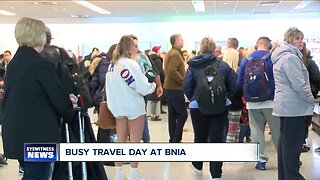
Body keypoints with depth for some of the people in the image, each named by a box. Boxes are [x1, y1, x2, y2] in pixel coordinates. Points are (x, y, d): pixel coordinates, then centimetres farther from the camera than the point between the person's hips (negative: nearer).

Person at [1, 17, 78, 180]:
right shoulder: (42, 65, -17)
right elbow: (59, 100, -15)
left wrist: (65, 100, 15)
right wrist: (70, 110, 7)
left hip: (16, 135, 8)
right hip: (37, 137, -8)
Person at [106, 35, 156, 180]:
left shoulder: (112, 64, 5)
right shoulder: (130, 64, -18)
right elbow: (143, 88, -21)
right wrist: (153, 84, -1)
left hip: (118, 106, 7)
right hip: (134, 107, -7)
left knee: (120, 140, 13)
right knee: (134, 141, 3)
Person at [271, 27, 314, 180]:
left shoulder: (282, 56, 16)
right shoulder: (291, 57, -16)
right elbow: (299, 85, -20)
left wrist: (307, 99, 21)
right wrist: (311, 99, -6)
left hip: (285, 104, 10)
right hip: (294, 106, -10)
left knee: (284, 140, 13)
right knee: (293, 144, -7)